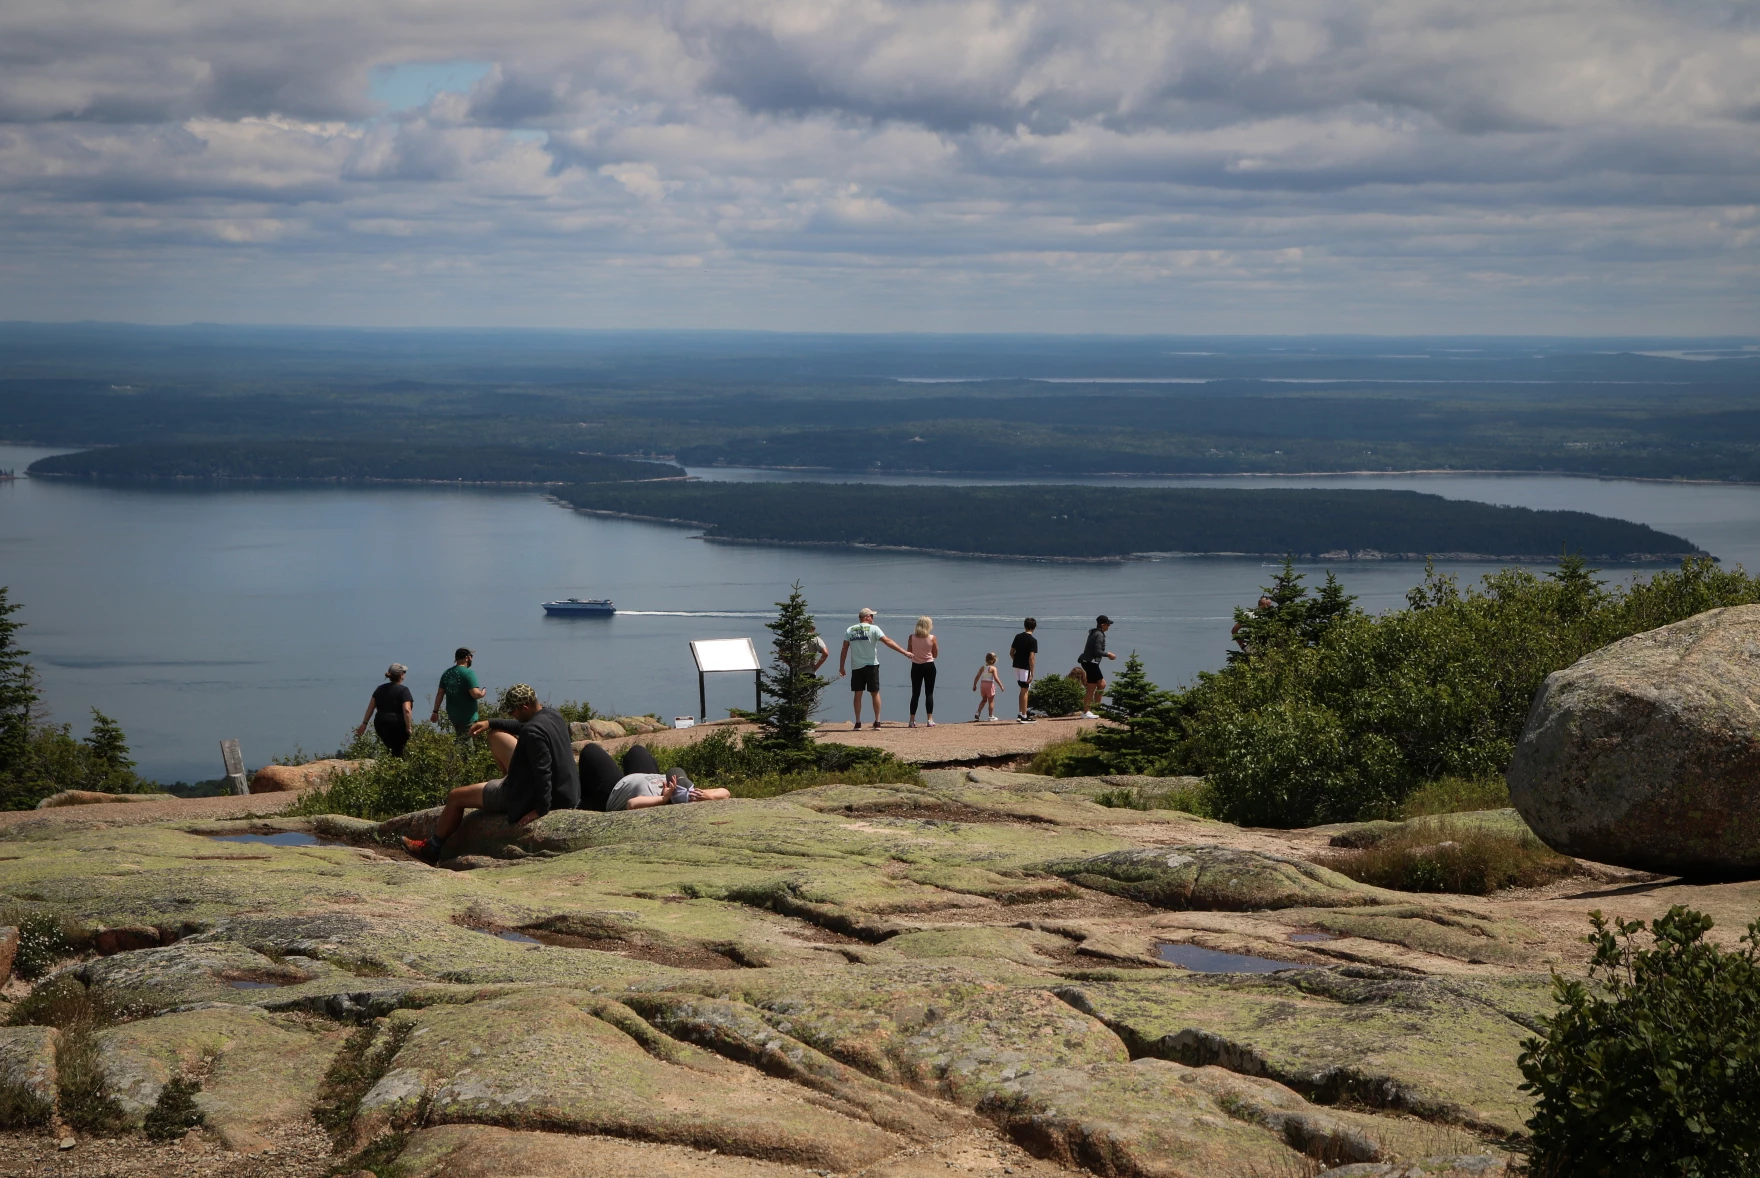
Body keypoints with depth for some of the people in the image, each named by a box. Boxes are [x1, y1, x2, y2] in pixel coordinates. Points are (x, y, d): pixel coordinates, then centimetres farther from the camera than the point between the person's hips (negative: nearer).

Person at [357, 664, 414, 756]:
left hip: (380, 725, 5)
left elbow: (370, 708, 12)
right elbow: (406, 710, -18)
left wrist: (364, 724, 15)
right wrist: (408, 727, -15)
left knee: (391, 749, 15)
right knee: (397, 752, 3)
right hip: (397, 726, -5)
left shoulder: (380, 689, 11)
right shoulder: (403, 690, -7)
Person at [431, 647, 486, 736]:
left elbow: (440, 694, 8)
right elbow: (475, 693, -23)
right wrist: (482, 694, -1)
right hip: (467, 716, -7)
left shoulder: (446, 673, 7)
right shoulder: (469, 673, -15)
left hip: (453, 715, 7)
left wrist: (435, 712, 13)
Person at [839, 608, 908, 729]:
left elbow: (844, 650, 3)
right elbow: (888, 642, -12)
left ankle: (858, 722, 5)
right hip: (871, 665, -2)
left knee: (858, 694, 7)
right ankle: (877, 721, 6)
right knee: (875, 693, 8)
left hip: (856, 667, 2)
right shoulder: (873, 629, -6)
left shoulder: (850, 631, 3)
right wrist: (905, 652, -11)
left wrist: (841, 667, 8)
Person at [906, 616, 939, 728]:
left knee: (915, 694, 8)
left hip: (916, 667, 1)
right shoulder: (932, 638, -8)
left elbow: (909, 653, 0)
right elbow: (935, 655, -1)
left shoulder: (912, 637, -5)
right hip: (929, 666, -1)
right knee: (929, 693, 4)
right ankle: (929, 719, -1)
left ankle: (912, 720, 5)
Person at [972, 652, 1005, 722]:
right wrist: (1001, 686, -11)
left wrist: (974, 685, 12)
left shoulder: (982, 668, 4)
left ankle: (978, 713, 11)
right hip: (990, 685, -5)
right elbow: (996, 678, -18)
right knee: (991, 701, 6)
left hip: (982, 684, 5)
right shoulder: (993, 668, -10)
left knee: (984, 700, 21)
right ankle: (991, 716, 9)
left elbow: (977, 677, 3)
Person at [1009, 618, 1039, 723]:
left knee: (1022, 690, 18)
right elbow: (1031, 657, -18)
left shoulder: (1018, 637, 6)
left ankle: (1020, 713, 18)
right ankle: (1024, 716, 1)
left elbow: (1011, 652, 9)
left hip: (1017, 666, 6)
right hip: (1026, 667, -6)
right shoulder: (1033, 640, -13)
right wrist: (1031, 674, -16)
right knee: (1025, 691, 0)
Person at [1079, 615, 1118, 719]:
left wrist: (1107, 654, 19)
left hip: (1087, 662, 10)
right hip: (1091, 662, -10)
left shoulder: (1094, 633, 14)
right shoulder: (1099, 635, -16)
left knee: (1102, 684, 16)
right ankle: (1086, 712, -2)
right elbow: (1097, 652, -20)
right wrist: (1108, 654, -7)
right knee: (1091, 688, -5)